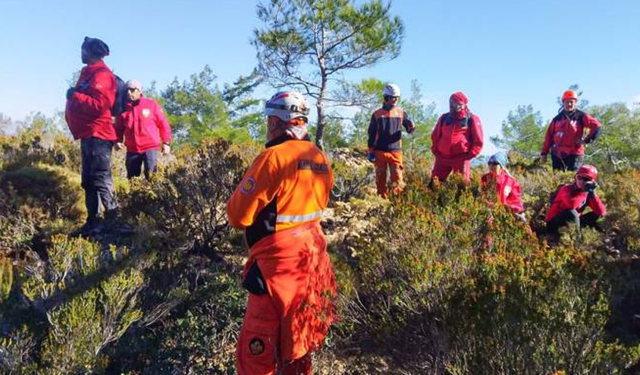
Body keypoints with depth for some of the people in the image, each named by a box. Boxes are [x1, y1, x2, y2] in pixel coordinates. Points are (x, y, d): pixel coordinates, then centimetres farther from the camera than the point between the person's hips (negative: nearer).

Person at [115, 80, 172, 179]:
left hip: (150, 148, -3)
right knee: (132, 177, 9)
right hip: (132, 150, 4)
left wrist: (166, 142, -1)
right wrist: (117, 141, -1)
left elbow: (163, 123, 4)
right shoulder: (124, 108, 9)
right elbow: (119, 128, 17)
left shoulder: (151, 104, 1)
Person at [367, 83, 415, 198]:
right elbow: (371, 134, 8)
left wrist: (411, 127, -15)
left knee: (397, 177, -6)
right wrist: (370, 151, 4)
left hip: (396, 151, 0)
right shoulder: (377, 114, 5)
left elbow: (409, 128, 10)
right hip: (380, 151, 0)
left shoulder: (401, 113, 8)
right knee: (380, 178, 6)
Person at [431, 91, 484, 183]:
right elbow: (435, 136, 20)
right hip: (442, 158, 3)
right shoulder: (444, 118, 14)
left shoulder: (472, 119, 4)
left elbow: (478, 142, 3)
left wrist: (469, 156, -6)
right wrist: (435, 152, 8)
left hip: (461, 159, -3)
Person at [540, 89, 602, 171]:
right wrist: (544, 153, 9)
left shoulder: (580, 116, 2)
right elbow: (549, 136, 12)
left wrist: (586, 140, -7)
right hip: (557, 155, 4)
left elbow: (597, 126, -3)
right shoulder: (557, 119, 12)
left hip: (574, 154, -4)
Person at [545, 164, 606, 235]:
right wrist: (584, 192, -28)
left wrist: (592, 194, -16)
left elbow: (602, 212, -10)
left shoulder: (588, 193, 1)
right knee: (571, 212, -34)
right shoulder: (566, 189, -17)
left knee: (597, 214, 0)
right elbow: (571, 204, -40)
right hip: (554, 224, -6)